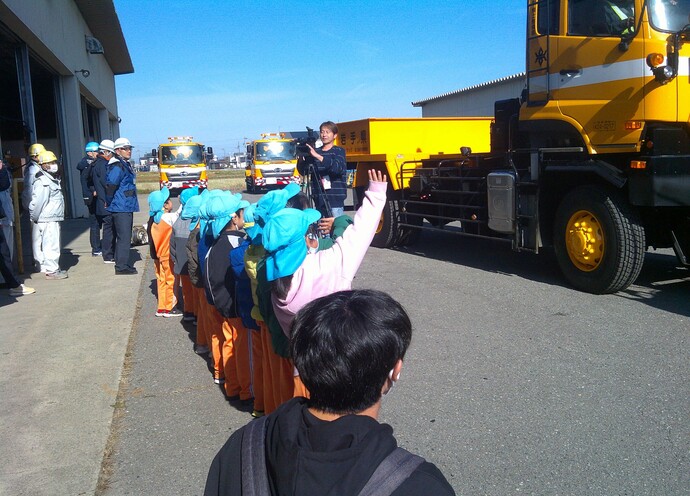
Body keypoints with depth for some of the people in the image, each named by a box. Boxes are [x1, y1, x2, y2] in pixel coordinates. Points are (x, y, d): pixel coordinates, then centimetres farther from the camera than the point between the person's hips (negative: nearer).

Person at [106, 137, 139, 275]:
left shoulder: (126, 165, 16)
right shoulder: (117, 167, -16)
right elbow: (110, 186, -22)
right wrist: (110, 203, -10)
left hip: (127, 208, 10)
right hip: (120, 208, -10)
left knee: (125, 237, 16)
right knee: (124, 237, -7)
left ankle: (124, 263, 25)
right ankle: (121, 267, -3)